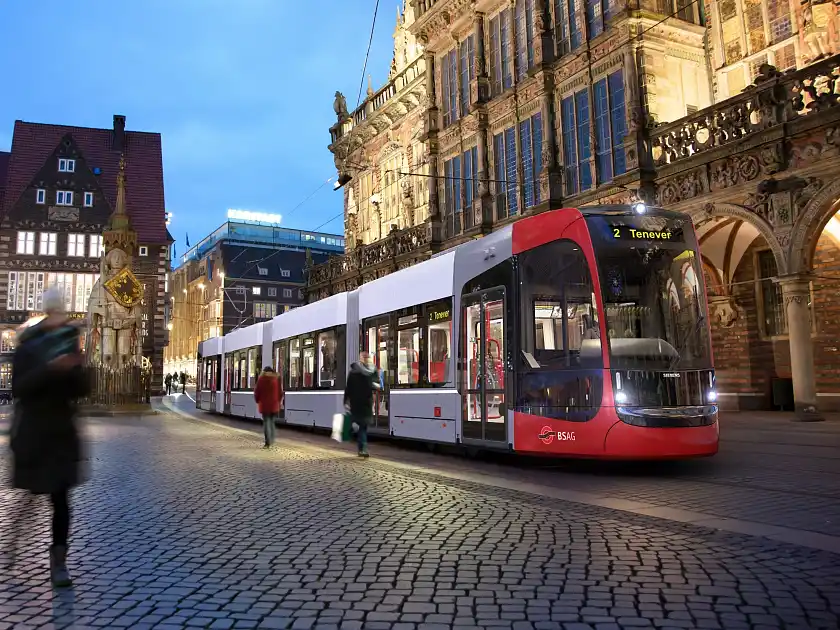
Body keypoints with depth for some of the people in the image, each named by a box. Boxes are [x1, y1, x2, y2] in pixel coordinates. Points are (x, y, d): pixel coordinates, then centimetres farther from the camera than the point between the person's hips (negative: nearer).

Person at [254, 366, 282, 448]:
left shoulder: (261, 380, -3)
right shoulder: (276, 379, 2)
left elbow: (256, 393, -3)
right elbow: (281, 393, 4)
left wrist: (258, 401, 12)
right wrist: (279, 402, 18)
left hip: (264, 405, -2)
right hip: (274, 405, 2)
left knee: (266, 423, 0)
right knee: (272, 422, 15)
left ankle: (268, 443, -6)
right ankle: (271, 440, 15)